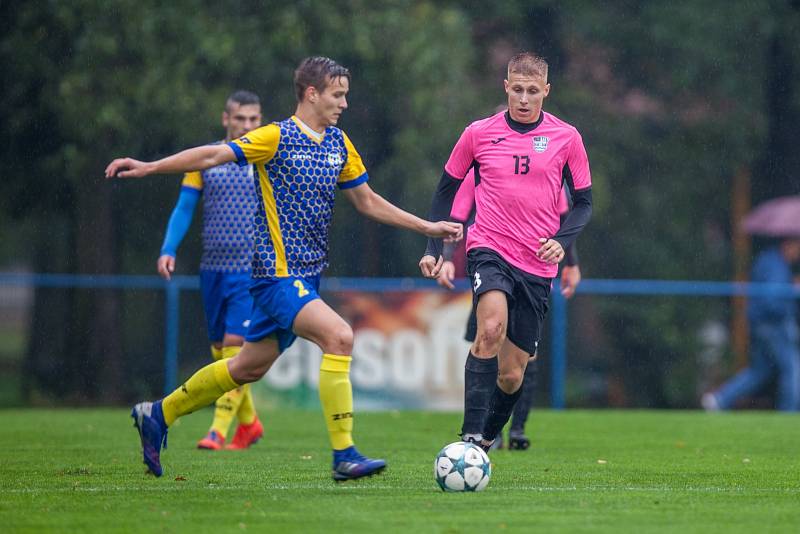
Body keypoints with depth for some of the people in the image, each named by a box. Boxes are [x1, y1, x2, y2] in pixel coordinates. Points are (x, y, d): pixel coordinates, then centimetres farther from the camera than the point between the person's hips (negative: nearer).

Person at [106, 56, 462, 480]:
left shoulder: (339, 144, 12)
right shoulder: (277, 138, -9)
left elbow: (367, 202, 21)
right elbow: (213, 155, -14)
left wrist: (428, 227, 19)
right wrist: (149, 167, -24)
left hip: (307, 276, 8)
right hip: (279, 273, -8)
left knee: (252, 366, 14)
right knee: (338, 336, -23)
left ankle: (158, 414, 30)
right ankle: (344, 456, -21)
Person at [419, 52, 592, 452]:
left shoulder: (565, 137, 2)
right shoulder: (478, 134, 2)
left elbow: (584, 201, 9)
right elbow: (447, 188, 14)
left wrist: (562, 240, -10)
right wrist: (434, 249, 8)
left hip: (538, 265, 2)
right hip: (489, 250, -2)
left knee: (512, 374, 5)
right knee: (491, 329, -31)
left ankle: (485, 442, 29)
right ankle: (471, 436, -32)